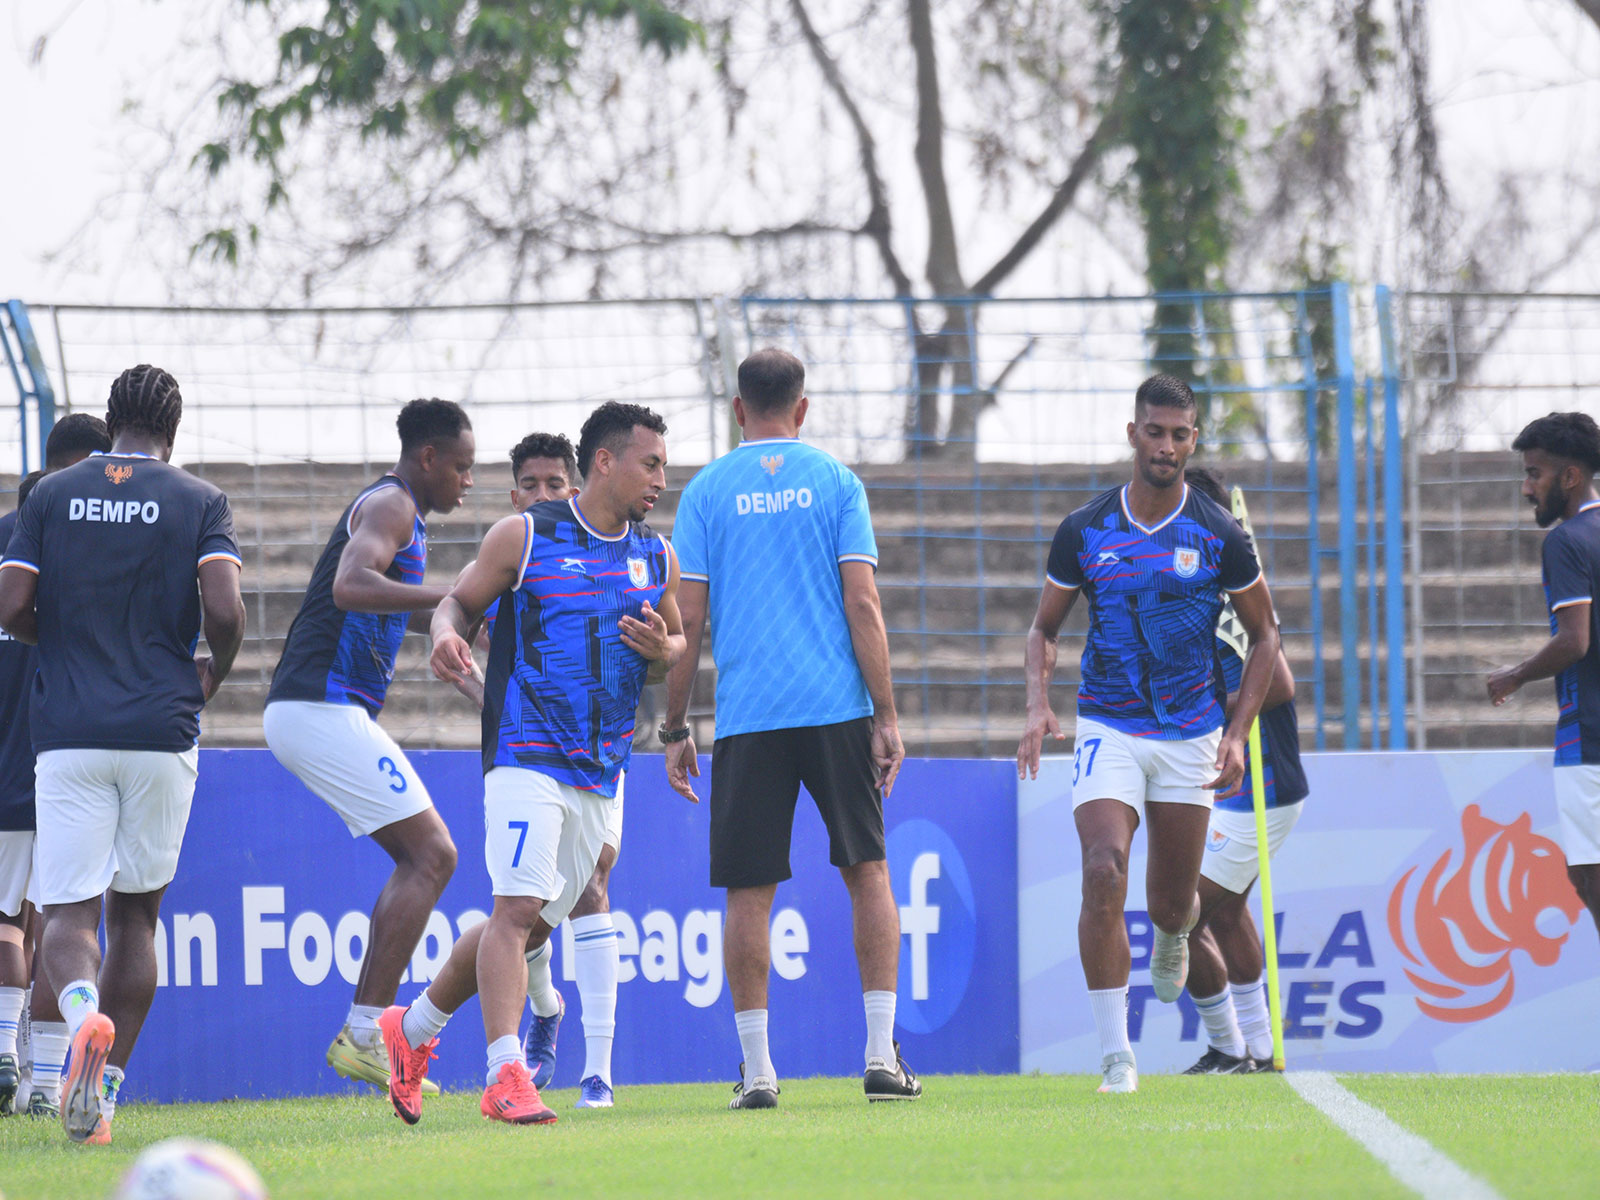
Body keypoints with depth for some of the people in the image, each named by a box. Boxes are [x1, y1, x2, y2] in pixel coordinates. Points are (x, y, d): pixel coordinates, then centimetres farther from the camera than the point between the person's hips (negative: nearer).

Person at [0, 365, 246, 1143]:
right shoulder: (198, 502, 2)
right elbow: (224, 610, -10)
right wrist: (213, 672, 10)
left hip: (68, 731, 0)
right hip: (161, 729, 0)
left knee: (68, 910, -1)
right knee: (134, 914, 13)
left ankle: (82, 1010, -35)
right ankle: (104, 1091, 8)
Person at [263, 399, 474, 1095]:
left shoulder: (391, 510, 23)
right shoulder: (390, 506, -9)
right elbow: (351, 587, -28)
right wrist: (452, 596, -31)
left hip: (306, 711, 11)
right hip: (323, 708, -11)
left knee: (421, 857, 14)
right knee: (431, 856, -12)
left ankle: (365, 1035, 9)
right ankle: (363, 1034, -16)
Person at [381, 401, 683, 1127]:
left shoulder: (656, 557, 12)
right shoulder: (524, 537, -2)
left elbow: (676, 648, 20)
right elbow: (461, 600, 5)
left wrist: (662, 651, -4)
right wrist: (446, 632, -18)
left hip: (603, 769, 6)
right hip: (526, 753, -6)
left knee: (535, 923, 11)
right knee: (519, 908, -20)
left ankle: (414, 1028, 29)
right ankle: (505, 1074, -22)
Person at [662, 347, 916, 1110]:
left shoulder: (707, 492, 4)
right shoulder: (835, 482, 4)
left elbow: (685, 620, 1)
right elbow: (862, 605, -2)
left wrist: (674, 728, 8)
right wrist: (886, 717, 0)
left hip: (746, 717, 0)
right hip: (836, 705, 0)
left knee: (749, 892, 3)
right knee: (868, 871, 9)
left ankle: (757, 1068, -1)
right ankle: (881, 1053, 3)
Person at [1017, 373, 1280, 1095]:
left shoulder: (1219, 535, -4)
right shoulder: (1083, 532, -2)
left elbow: (1263, 634, 7)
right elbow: (1044, 628, 11)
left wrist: (1238, 733, -2)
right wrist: (1038, 703, -8)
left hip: (1190, 737, 1)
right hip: (1107, 730, -1)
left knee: (1171, 903, 7)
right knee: (1104, 872, -22)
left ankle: (1173, 935, 49)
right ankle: (1115, 1054, -18)